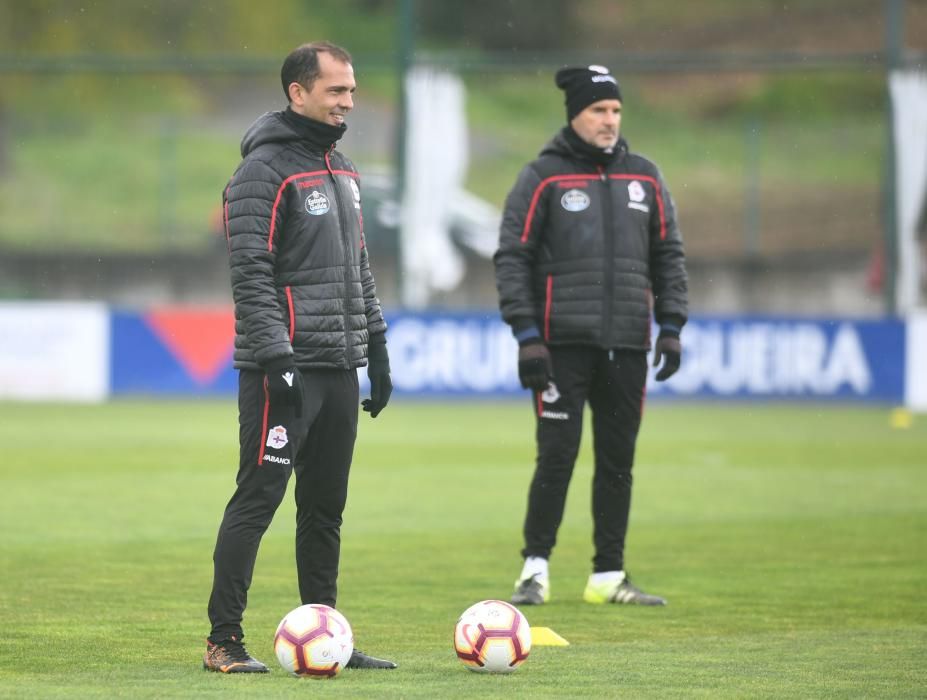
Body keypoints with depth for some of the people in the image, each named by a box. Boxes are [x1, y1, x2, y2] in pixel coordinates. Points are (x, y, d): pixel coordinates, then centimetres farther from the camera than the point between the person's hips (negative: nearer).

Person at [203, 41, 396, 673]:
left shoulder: (342, 170, 17)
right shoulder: (264, 170, -10)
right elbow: (252, 273, -16)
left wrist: (377, 353, 18)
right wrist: (276, 358, -22)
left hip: (339, 369, 8)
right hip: (286, 370, -8)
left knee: (326, 508, 10)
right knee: (257, 500, -7)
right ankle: (225, 642, -5)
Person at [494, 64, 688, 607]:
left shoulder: (644, 177, 12)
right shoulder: (544, 176, 0)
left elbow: (669, 255, 16)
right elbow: (512, 257, -2)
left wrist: (672, 328, 6)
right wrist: (527, 335, -10)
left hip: (627, 345, 4)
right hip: (563, 342, -4)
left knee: (618, 461, 6)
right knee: (557, 455, -9)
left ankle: (609, 575, 13)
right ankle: (535, 568, 1)